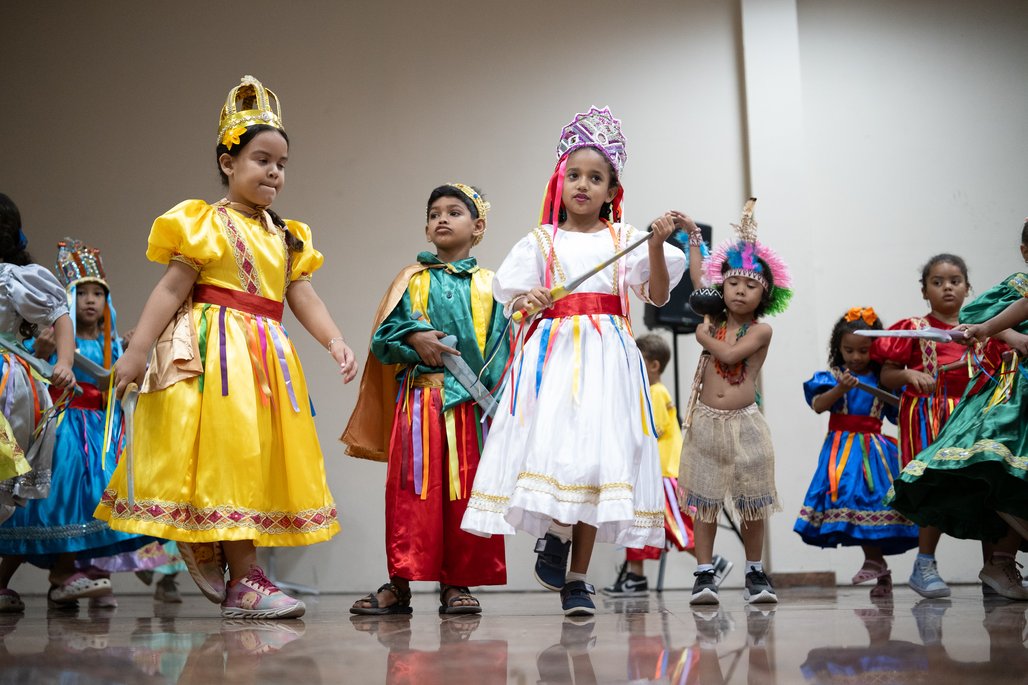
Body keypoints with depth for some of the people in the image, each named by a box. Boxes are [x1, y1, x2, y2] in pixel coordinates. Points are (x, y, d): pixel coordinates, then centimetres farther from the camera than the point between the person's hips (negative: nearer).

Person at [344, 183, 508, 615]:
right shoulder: (412, 280, 12)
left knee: (467, 494, 1)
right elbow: (382, 337, 6)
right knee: (413, 491, -3)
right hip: (419, 399, 0)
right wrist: (414, 337, -13)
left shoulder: (489, 286, 10)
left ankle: (457, 584, 9)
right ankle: (399, 583, 3)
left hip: (473, 404, 0)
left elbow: (501, 347, 3)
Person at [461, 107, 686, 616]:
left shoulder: (625, 239, 13)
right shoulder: (540, 242, 12)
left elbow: (658, 296, 4)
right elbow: (515, 303, 7)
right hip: (552, 352, 0)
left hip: (606, 356, 1)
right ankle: (553, 532, 10)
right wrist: (530, 304, -16)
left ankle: (577, 578, 2)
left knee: (597, 452, -5)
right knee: (549, 445, -18)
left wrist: (658, 247, -9)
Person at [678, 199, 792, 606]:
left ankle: (755, 574, 15)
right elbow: (697, 279, 16)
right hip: (706, 421, 3)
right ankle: (704, 574, 5)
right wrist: (693, 235, 21)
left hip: (744, 422, -3)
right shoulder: (714, 321, 9)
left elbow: (729, 355, -18)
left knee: (751, 500, 4)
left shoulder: (761, 330, -3)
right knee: (704, 500, 2)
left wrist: (703, 337, -4)